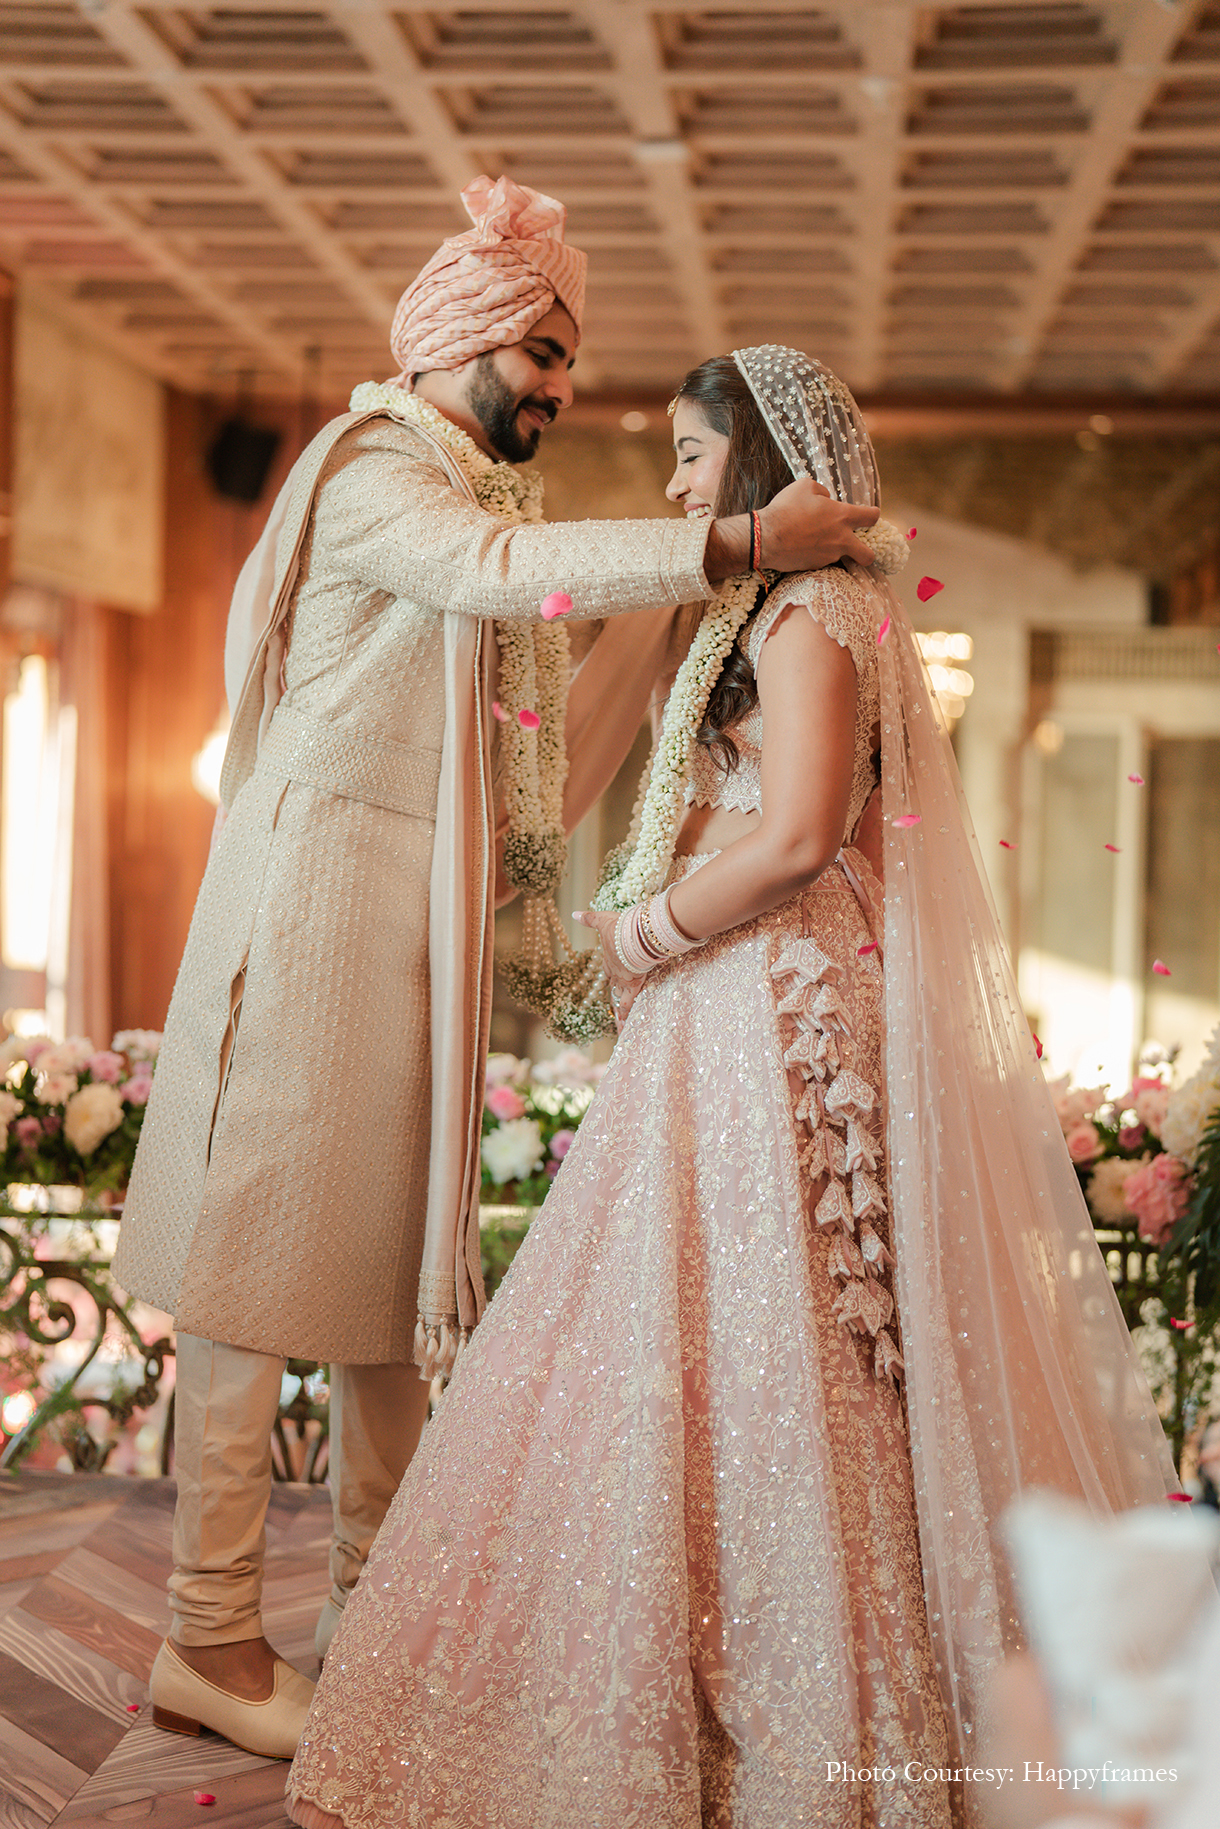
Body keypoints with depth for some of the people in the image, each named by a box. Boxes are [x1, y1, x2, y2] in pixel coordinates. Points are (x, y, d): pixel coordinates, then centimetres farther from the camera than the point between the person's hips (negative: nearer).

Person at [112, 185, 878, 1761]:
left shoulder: (489, 503, 22)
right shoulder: (372, 471, -3)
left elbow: (547, 766, 18)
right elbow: (492, 571, -25)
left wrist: (676, 604, 10)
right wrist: (733, 543, -30)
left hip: (432, 926, 8)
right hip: (320, 882, -8)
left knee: (399, 1251, 10)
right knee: (263, 1247, -6)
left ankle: (367, 1598, 19)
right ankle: (209, 1639, -1)